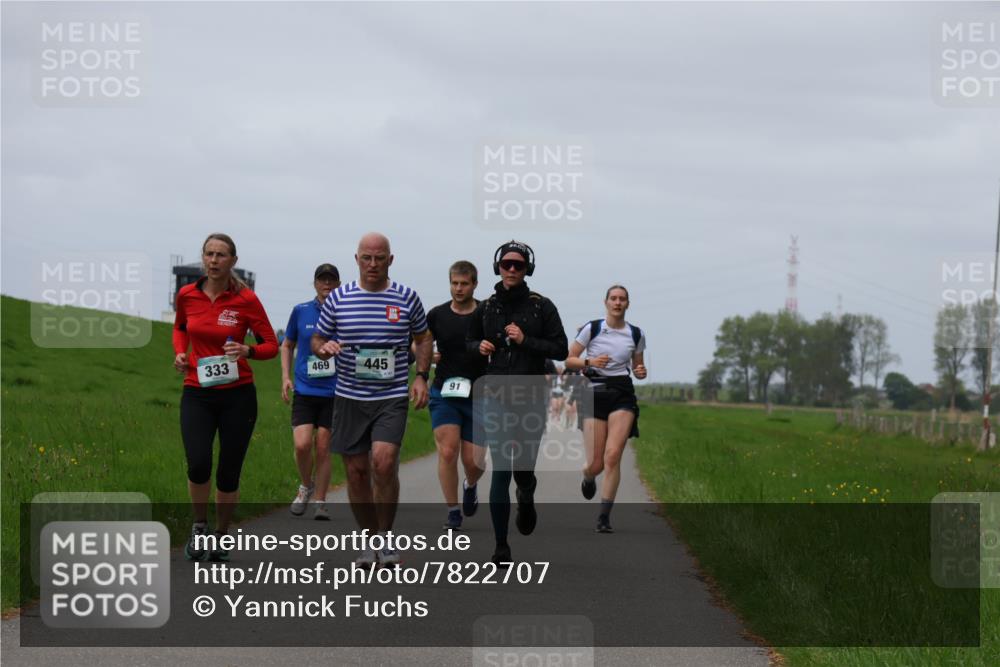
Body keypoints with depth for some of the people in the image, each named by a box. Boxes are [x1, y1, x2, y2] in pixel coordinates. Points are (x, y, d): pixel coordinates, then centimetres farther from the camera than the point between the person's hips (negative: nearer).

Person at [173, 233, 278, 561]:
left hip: (237, 395, -1)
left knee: (229, 471, 3)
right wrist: (180, 352, 4)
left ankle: (220, 536, 24)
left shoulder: (246, 300, -6)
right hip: (197, 394, 1)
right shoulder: (187, 295, 1)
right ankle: (199, 527, 8)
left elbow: (271, 345, 0)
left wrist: (248, 351, -20)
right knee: (198, 463, -18)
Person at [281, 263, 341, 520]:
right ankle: (306, 486, 14)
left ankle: (319, 502, 14)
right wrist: (285, 377, 6)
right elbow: (287, 345, 16)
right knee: (302, 444, -13)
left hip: (333, 392, 0)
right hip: (304, 390, 0)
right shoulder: (301, 311, 3)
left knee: (323, 448, 2)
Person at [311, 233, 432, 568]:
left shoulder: (407, 298, 3)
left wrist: (421, 377, 3)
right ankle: (369, 540, 19)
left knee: (383, 461, -20)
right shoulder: (338, 298, 3)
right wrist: (324, 347, -12)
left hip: (392, 397, -2)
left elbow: (423, 338, 16)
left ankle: (385, 537, -4)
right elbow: (317, 340, 11)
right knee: (357, 471, 4)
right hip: (349, 398, 2)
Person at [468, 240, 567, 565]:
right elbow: (470, 341, 23)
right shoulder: (485, 308, 7)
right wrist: (480, 346, 0)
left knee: (523, 471, -1)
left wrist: (525, 340, -13)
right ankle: (501, 548, -3)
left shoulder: (541, 307, 0)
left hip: (531, 396, -1)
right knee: (500, 471, -6)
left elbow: (561, 350, -2)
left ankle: (526, 499, 39)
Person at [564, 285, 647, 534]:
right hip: (595, 393, -1)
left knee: (613, 455, -16)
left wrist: (641, 372, -4)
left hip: (623, 394, 1)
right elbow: (569, 359, 4)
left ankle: (604, 516, -10)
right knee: (596, 464, -3)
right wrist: (589, 362, -15)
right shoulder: (591, 329, 0)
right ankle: (588, 478, 37)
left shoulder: (636, 334, 7)